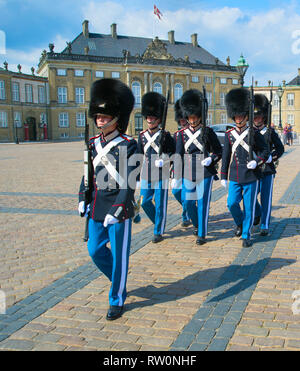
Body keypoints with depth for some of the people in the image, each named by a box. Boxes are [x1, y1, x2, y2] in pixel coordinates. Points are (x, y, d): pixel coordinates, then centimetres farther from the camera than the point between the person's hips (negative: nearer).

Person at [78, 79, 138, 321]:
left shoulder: (128, 146, -12)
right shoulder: (94, 144, 8)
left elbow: (129, 183, -16)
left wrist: (116, 211, -22)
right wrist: (83, 199, 13)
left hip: (119, 210, -6)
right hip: (97, 209, 7)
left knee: (119, 255, 5)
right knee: (95, 250, 14)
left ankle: (117, 300, 22)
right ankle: (119, 280, 40)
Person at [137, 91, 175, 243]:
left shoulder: (165, 135, -5)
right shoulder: (142, 135, 7)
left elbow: (174, 152, 0)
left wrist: (164, 160, -18)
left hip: (161, 175, -5)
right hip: (146, 175, 5)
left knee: (160, 203, 1)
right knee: (145, 202, 8)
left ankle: (159, 232, 13)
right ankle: (159, 223, 31)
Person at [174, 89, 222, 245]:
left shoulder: (208, 132, 0)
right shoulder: (182, 134, 5)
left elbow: (219, 151, 6)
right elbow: (178, 156, 5)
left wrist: (211, 159, -14)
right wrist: (177, 177, 1)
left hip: (205, 173, -3)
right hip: (188, 174, 3)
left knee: (203, 203, -1)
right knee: (188, 203, 8)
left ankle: (202, 234, 9)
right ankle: (196, 225, 34)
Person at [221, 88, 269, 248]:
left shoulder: (254, 133, 0)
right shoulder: (229, 134, 6)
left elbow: (265, 152, 4)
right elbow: (225, 156, 9)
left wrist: (256, 161, -16)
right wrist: (223, 176, 9)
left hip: (251, 176, -2)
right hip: (235, 177, 2)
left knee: (249, 207, 2)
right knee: (232, 203, -2)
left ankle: (246, 235, 15)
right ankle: (240, 223, 28)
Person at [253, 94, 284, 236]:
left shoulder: (270, 132, 2)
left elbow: (280, 148, 7)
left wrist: (271, 157, -10)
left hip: (267, 170, -2)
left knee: (266, 198, -2)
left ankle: (264, 226, 7)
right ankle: (258, 213, 35)